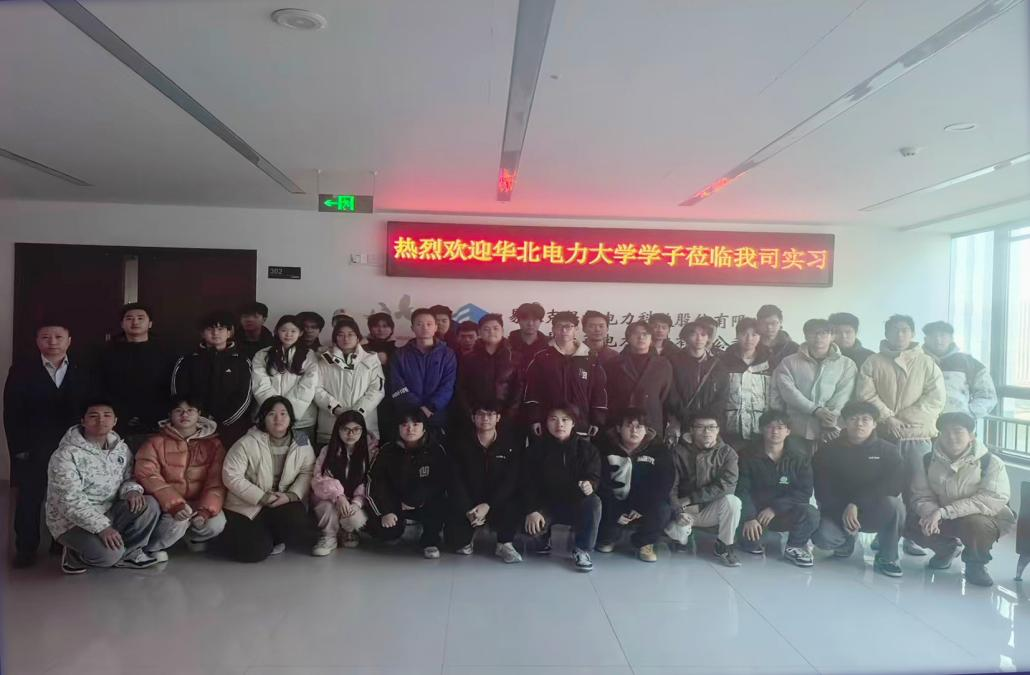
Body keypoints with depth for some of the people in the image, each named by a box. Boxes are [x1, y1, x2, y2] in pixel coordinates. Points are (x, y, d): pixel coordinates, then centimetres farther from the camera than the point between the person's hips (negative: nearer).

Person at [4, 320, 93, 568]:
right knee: (29, 499, 6)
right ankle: (26, 549, 18)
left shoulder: (81, 373, 4)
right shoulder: (22, 370, -1)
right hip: (32, 450, -1)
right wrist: (19, 449, -10)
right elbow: (11, 413, -4)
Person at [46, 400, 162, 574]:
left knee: (149, 505, -19)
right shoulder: (65, 455, -19)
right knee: (109, 553, -30)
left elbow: (127, 478, 11)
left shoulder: (121, 448, 1)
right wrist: (102, 527, -32)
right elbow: (70, 502, -24)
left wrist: (131, 490, -16)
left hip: (109, 512, 6)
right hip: (73, 522, -6)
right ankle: (75, 556, 3)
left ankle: (128, 553, -1)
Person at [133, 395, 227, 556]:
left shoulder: (213, 443, 2)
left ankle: (193, 536, 13)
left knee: (216, 524, -24)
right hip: (168, 503, -2)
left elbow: (217, 481, -4)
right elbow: (146, 475, -14)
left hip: (199, 502, 2)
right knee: (177, 522, -32)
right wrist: (174, 504, -27)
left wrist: (206, 510, -22)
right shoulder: (156, 442, -2)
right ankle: (150, 548, -1)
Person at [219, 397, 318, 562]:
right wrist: (262, 498, -19)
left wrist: (291, 495, -18)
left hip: (285, 502, 3)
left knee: (306, 539, -20)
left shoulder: (302, 443, -3)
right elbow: (231, 476, -16)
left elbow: (307, 472, 0)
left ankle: (272, 535, 11)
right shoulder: (247, 443, -14)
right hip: (249, 506, -2)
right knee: (254, 550, -20)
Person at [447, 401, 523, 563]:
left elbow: (510, 480, -11)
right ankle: (465, 541, 19)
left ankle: (505, 544, -5)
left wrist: (488, 506, -23)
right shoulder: (461, 442, -3)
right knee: (455, 537, -20)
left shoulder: (510, 442, -4)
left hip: (498, 502, -1)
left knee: (513, 507, -33)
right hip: (467, 502, 1)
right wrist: (468, 510, -20)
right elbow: (456, 480, -7)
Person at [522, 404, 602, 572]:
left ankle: (582, 550, -13)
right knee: (530, 526, -29)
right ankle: (544, 538, 12)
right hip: (546, 504, 0)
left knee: (594, 502, -32)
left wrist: (590, 485, -35)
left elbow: (594, 476, -9)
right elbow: (528, 482, -9)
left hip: (576, 504, 0)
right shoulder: (537, 447, -6)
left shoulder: (586, 447, -5)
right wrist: (532, 510, -22)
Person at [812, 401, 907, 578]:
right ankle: (847, 540, 12)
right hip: (838, 511, 1)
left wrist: (856, 504, -28)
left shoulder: (887, 450, -3)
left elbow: (896, 482, -20)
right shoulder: (830, 451, -2)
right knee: (822, 537, -29)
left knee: (893, 504, -33)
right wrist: (842, 512, -21)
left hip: (875, 512, 0)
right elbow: (822, 489, -6)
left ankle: (887, 558, -9)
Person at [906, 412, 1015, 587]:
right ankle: (946, 549, 13)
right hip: (942, 519, 4)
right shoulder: (928, 461, -5)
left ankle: (975, 562, -3)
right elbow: (922, 497, -5)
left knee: (975, 523, -38)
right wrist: (931, 514, -32)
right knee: (911, 522, -20)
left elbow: (993, 500, -30)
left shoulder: (991, 463, -17)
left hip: (984, 518, -4)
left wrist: (943, 512, -37)